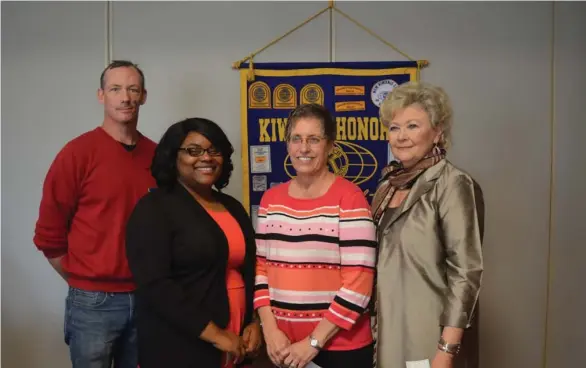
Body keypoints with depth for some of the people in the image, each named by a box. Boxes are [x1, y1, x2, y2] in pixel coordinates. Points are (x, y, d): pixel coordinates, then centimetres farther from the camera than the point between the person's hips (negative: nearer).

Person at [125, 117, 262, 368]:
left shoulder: (233, 207, 10)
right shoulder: (154, 209, -9)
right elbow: (154, 284, -19)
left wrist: (255, 323, 2)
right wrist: (215, 334, -18)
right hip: (177, 347, -6)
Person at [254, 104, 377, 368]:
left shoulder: (349, 197, -12)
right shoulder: (271, 199, 3)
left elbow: (358, 282, -15)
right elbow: (260, 267, 6)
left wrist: (314, 341, -13)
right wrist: (270, 329, -4)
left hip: (340, 345, -4)